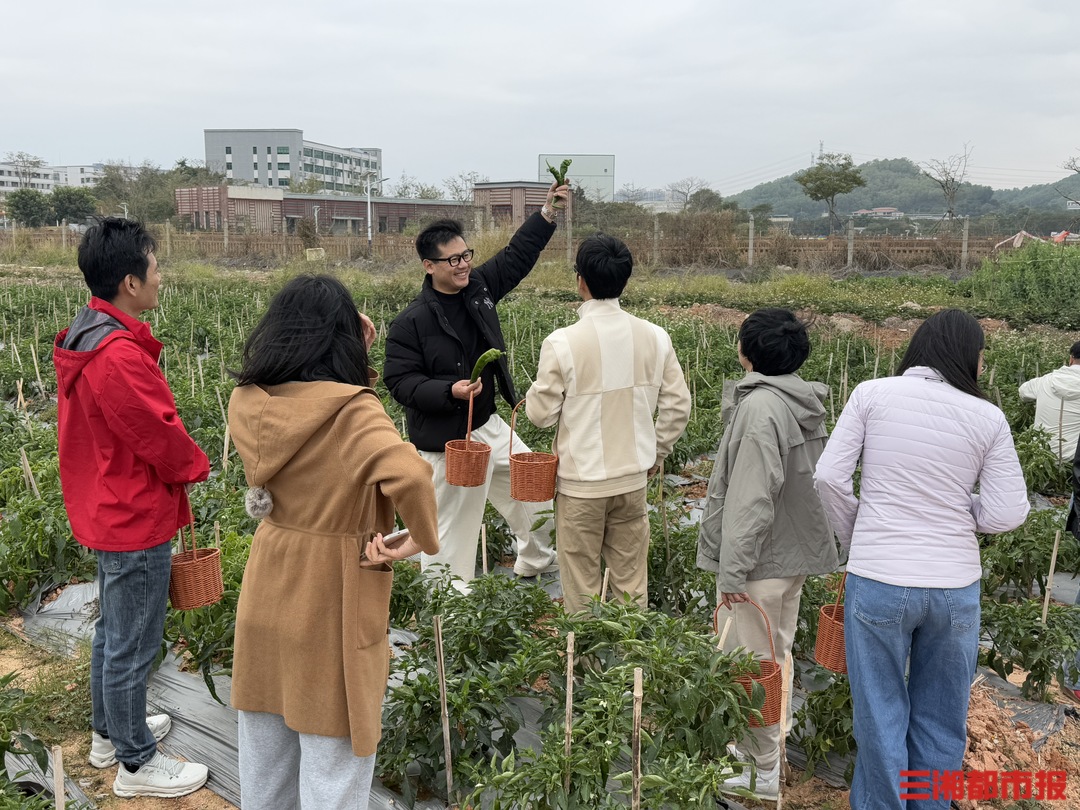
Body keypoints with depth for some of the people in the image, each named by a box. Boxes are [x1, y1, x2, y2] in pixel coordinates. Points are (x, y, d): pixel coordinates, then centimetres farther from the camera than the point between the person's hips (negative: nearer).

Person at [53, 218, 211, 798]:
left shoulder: (82, 339, 4)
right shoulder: (119, 355, -28)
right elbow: (161, 436, -22)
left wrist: (179, 462, 11)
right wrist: (195, 465, -1)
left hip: (105, 507, 10)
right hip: (138, 518, -10)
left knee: (111, 630, 24)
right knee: (133, 645, 5)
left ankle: (109, 733, 41)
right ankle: (136, 764, 21)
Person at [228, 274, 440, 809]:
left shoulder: (247, 402, -3)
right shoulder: (351, 410, -22)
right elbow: (410, 476, -38)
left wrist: (352, 358, 5)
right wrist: (422, 540, -20)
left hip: (266, 592, 6)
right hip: (332, 604, -6)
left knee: (263, 753, 23)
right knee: (332, 766, 11)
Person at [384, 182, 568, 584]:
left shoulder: (479, 287, 3)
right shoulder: (410, 322, -16)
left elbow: (518, 255, 13)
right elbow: (400, 381, -16)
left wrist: (548, 211, 7)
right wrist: (449, 391, -29)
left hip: (489, 426, 8)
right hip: (445, 441, -8)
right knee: (452, 524, -2)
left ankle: (535, 562, 44)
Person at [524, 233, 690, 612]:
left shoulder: (562, 343, -18)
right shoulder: (654, 337, -5)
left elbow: (541, 413, -10)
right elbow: (677, 405, 1)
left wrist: (534, 392, 11)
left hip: (581, 482, -4)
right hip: (633, 478, 4)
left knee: (581, 587, 12)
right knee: (632, 582, 17)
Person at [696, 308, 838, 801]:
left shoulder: (760, 407, -22)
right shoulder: (805, 403, 6)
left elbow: (751, 499, -25)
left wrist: (733, 570, -20)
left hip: (761, 558, -9)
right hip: (798, 552, 9)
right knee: (775, 656, 20)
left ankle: (762, 773, 14)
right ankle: (764, 746, 36)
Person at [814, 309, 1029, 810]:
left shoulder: (872, 394, -4)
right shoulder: (987, 417, -3)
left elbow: (829, 477, -7)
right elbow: (1007, 514, -4)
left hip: (877, 581, -1)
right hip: (954, 586, 1)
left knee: (881, 716, 14)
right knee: (940, 719, 19)